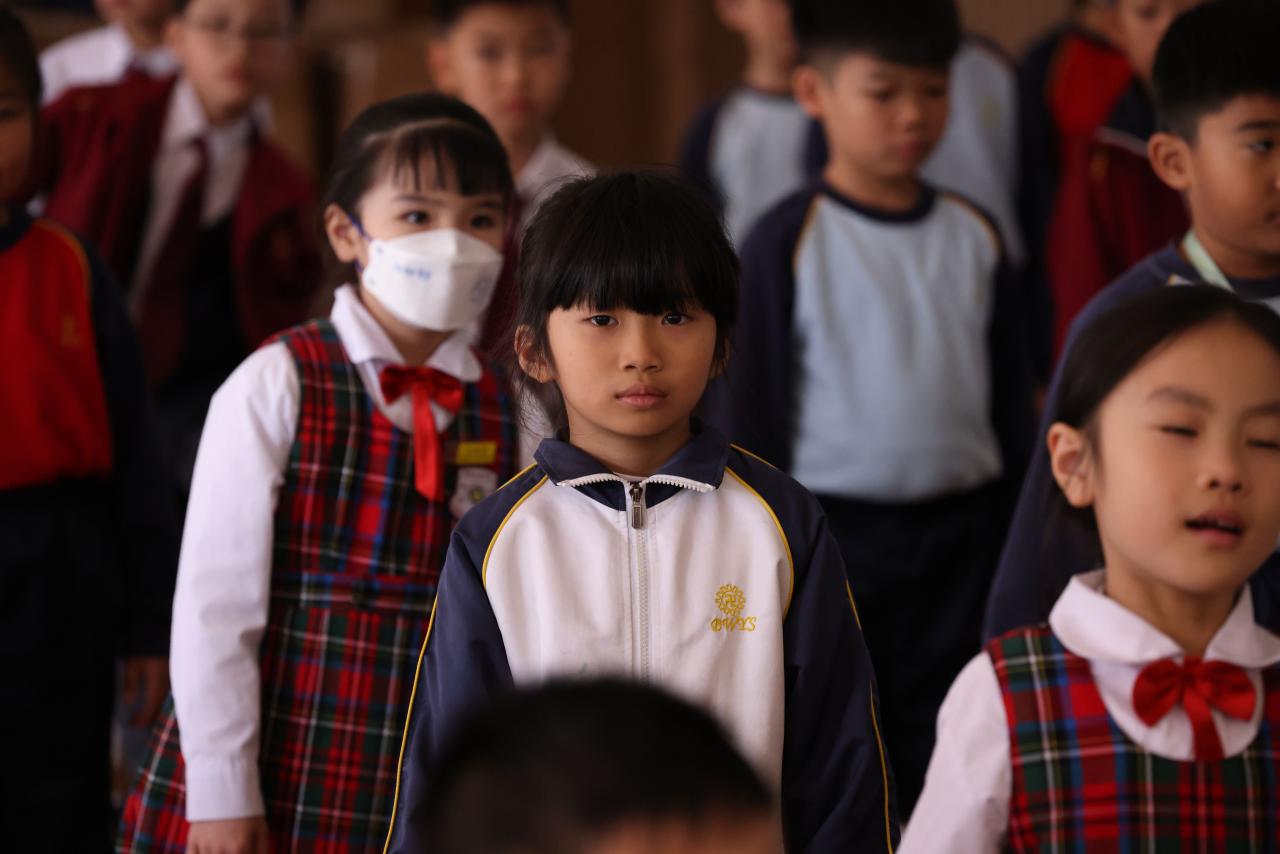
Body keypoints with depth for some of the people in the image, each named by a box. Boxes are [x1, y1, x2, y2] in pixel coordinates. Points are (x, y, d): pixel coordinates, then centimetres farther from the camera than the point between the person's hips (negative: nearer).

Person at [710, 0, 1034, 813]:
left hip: (955, 533, 3)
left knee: (943, 748, 7)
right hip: (832, 527, -3)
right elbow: (746, 409, -3)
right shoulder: (788, 241, -6)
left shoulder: (974, 238, 5)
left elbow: (1013, 402, 12)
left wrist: (1014, 547, 10)